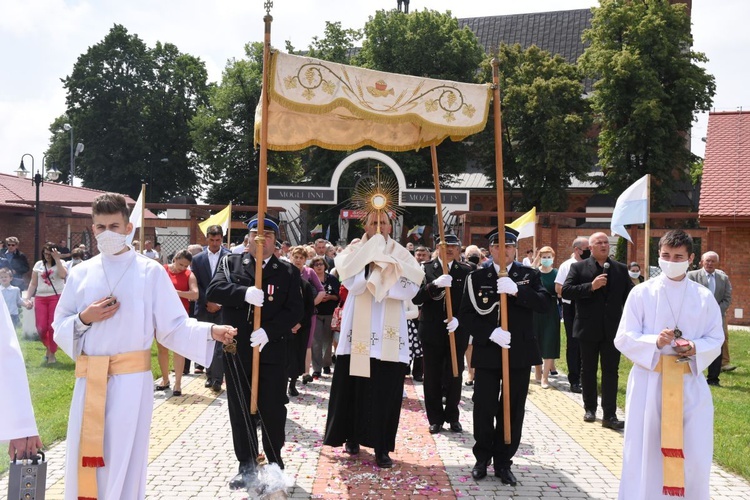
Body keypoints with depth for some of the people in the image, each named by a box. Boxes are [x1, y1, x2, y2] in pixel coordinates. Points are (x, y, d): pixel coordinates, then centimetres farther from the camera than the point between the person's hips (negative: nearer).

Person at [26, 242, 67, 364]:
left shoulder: (60, 263, 4)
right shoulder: (38, 265, 12)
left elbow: (63, 275, -19)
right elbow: (33, 284, 13)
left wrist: (57, 259, -17)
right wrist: (28, 298, 4)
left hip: (57, 297, -3)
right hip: (40, 298, 3)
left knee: (53, 327, -5)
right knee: (41, 327, -4)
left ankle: (52, 353, 8)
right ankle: (48, 347, 23)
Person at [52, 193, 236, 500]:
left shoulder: (150, 272, -1)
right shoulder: (80, 274, 8)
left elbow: (173, 327, -3)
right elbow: (60, 328, 10)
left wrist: (210, 331, -18)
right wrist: (84, 319, -10)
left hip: (130, 379, -3)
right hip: (88, 380, 3)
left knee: (123, 461, 2)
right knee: (83, 460, 9)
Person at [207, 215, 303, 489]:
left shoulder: (288, 272, 3)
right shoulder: (231, 263, 5)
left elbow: (294, 311, -6)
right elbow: (213, 291, -11)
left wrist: (268, 331, -20)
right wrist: (244, 293, -28)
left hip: (272, 352, -1)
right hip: (237, 351, 1)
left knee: (273, 410, 6)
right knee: (241, 410, 10)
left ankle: (275, 462, 24)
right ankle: (247, 464, 23)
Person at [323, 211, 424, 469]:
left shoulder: (400, 254, 9)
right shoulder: (355, 251, 8)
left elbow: (411, 288, -5)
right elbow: (351, 282, -9)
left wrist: (377, 281, -11)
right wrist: (380, 276, -14)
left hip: (389, 332, 0)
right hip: (359, 329, 0)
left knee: (386, 388, -2)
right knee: (355, 384, 3)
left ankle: (381, 447, 3)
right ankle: (353, 436, 18)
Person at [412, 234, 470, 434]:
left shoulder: (466, 271, 3)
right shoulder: (425, 269, 1)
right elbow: (416, 298, -9)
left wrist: (459, 319, -16)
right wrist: (434, 284, -24)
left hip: (457, 331, 0)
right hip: (431, 331, 0)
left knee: (454, 376, 7)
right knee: (432, 377, 6)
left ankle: (452, 417, 21)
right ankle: (435, 418, 17)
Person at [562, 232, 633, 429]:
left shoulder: (621, 269, 6)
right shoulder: (578, 268, -1)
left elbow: (629, 295, 6)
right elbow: (566, 291, -11)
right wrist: (591, 286, -21)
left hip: (612, 329, 1)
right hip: (588, 329, -1)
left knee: (611, 372, -1)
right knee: (588, 370, 11)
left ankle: (609, 415, 0)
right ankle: (590, 408, 26)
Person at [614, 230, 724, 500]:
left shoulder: (704, 297, 3)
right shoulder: (641, 293, -2)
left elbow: (716, 340, 7)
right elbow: (624, 338, -4)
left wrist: (695, 349, -14)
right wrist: (655, 342, -20)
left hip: (690, 383, 2)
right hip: (649, 381, -1)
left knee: (696, 454, 4)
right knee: (645, 452, 4)